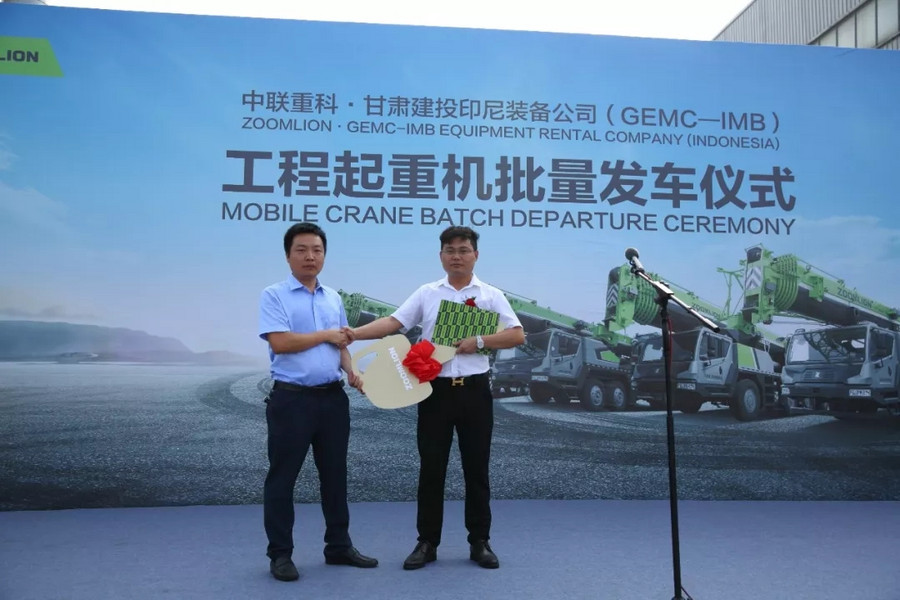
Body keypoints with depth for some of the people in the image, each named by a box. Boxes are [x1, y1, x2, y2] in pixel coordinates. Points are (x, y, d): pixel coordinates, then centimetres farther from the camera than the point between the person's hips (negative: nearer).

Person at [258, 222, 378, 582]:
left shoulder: (334, 298, 14)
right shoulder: (274, 295, -5)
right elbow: (279, 342, -17)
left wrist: (351, 371, -2)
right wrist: (325, 335, -9)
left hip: (333, 397, 6)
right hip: (291, 399, -6)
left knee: (335, 475, 13)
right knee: (282, 478, 4)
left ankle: (339, 546, 26)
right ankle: (280, 553, 17)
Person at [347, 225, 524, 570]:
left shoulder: (491, 295, 4)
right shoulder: (426, 294, 7)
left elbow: (517, 335, -2)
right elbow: (394, 322, -3)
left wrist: (480, 342, -15)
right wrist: (356, 333, -19)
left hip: (474, 390, -1)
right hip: (435, 389, 1)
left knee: (476, 468, 7)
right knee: (431, 467, 5)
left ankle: (479, 542, 19)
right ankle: (427, 543, 16)